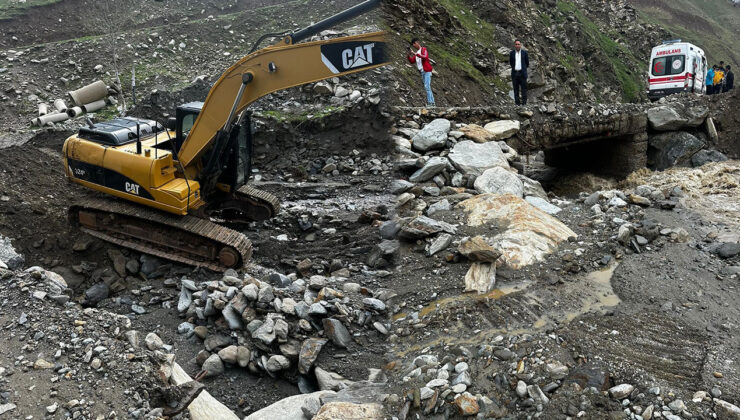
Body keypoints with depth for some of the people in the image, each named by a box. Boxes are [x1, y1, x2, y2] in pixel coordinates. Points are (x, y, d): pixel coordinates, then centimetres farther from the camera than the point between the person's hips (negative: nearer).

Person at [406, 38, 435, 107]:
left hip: (427, 71, -9)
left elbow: (425, 57, -22)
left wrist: (415, 54, -26)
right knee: (427, 88, 8)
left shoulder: (423, 49, -3)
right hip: (422, 72, 9)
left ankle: (430, 102, -20)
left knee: (427, 87, -17)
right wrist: (409, 55, -3)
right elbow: (412, 61, 14)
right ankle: (432, 103, 10)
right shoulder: (417, 53, 19)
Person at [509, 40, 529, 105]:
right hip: (514, 73, 1)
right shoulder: (511, 53, 5)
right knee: (516, 89, 3)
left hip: (522, 73, -1)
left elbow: (527, 63, 9)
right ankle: (517, 103, 6)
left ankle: (524, 102, 0)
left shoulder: (525, 53, 2)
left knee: (523, 88, -2)